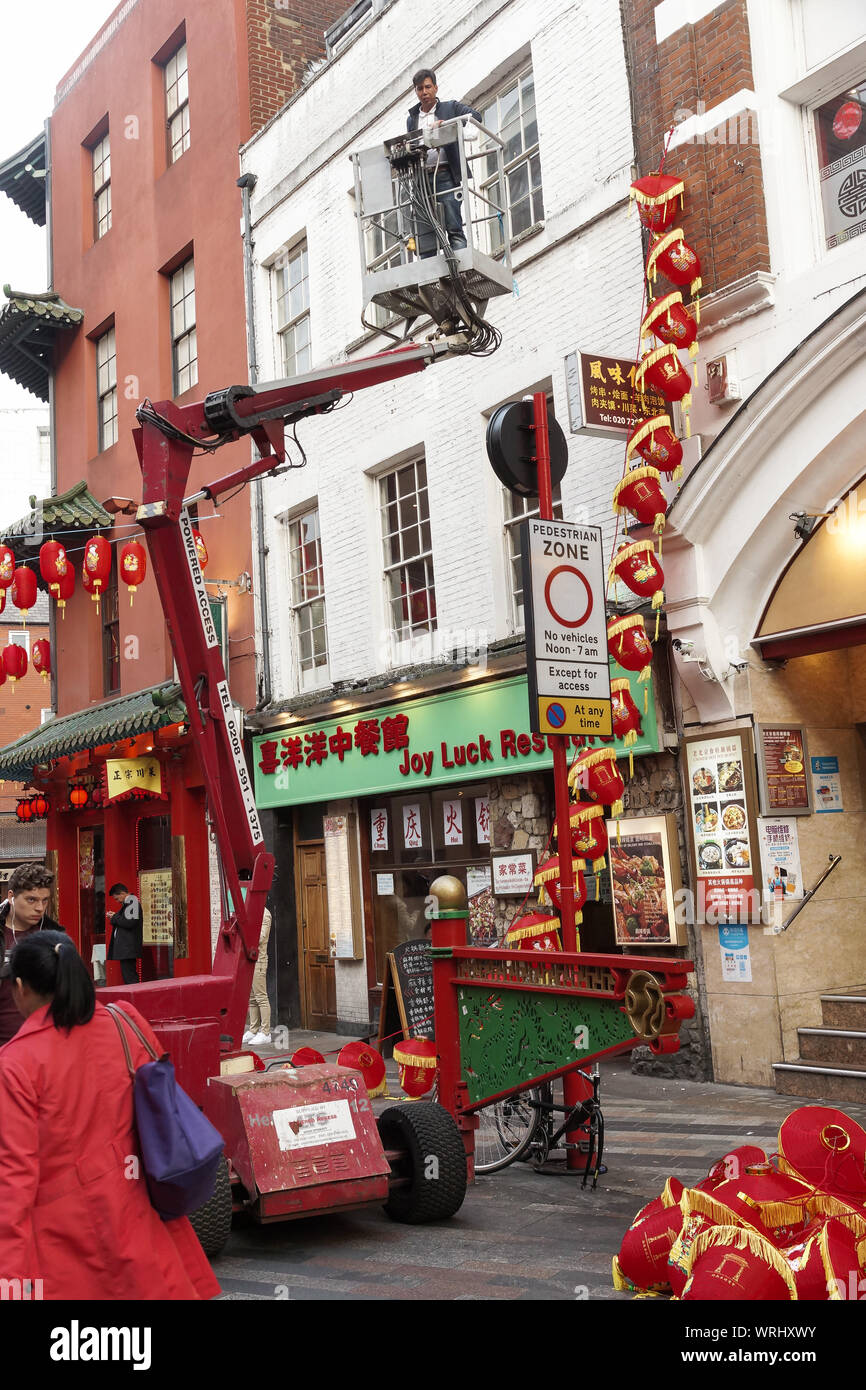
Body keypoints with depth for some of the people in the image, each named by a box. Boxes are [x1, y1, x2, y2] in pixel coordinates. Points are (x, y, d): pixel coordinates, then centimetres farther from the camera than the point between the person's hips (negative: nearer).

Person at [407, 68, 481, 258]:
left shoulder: (450, 108, 13)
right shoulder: (412, 119, 24)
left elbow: (475, 116, -3)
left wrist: (447, 125, -15)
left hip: (446, 176, -4)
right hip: (422, 180, 4)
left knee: (454, 227, -12)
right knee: (425, 233, -2)